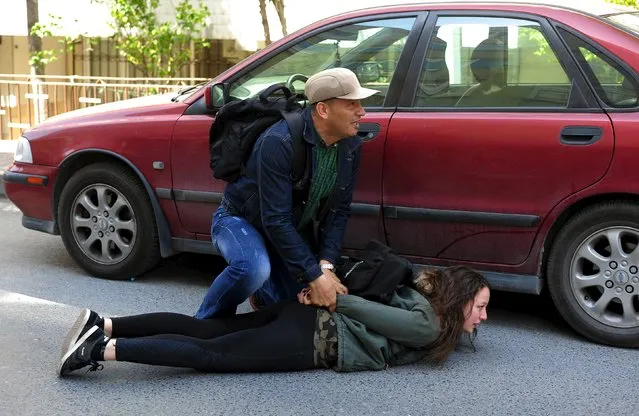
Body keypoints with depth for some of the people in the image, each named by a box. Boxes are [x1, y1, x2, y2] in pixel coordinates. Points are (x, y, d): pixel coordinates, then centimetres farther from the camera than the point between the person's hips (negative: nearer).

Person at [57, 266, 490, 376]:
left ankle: (103, 325, -2)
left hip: (308, 317, 8)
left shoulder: (422, 299, 20)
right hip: (310, 340, -8)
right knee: (207, 352, -13)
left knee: (201, 328, 2)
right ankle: (105, 348, -20)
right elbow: (363, 310, -10)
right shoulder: (428, 327, -8)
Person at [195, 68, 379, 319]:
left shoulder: (351, 147, -11)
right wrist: (314, 276, -33)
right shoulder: (279, 142, -33)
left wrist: (326, 264, -19)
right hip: (241, 219, -6)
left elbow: (339, 210, -6)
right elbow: (275, 220, -34)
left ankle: (261, 293, 34)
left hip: (292, 230, 7)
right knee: (254, 269, -37)